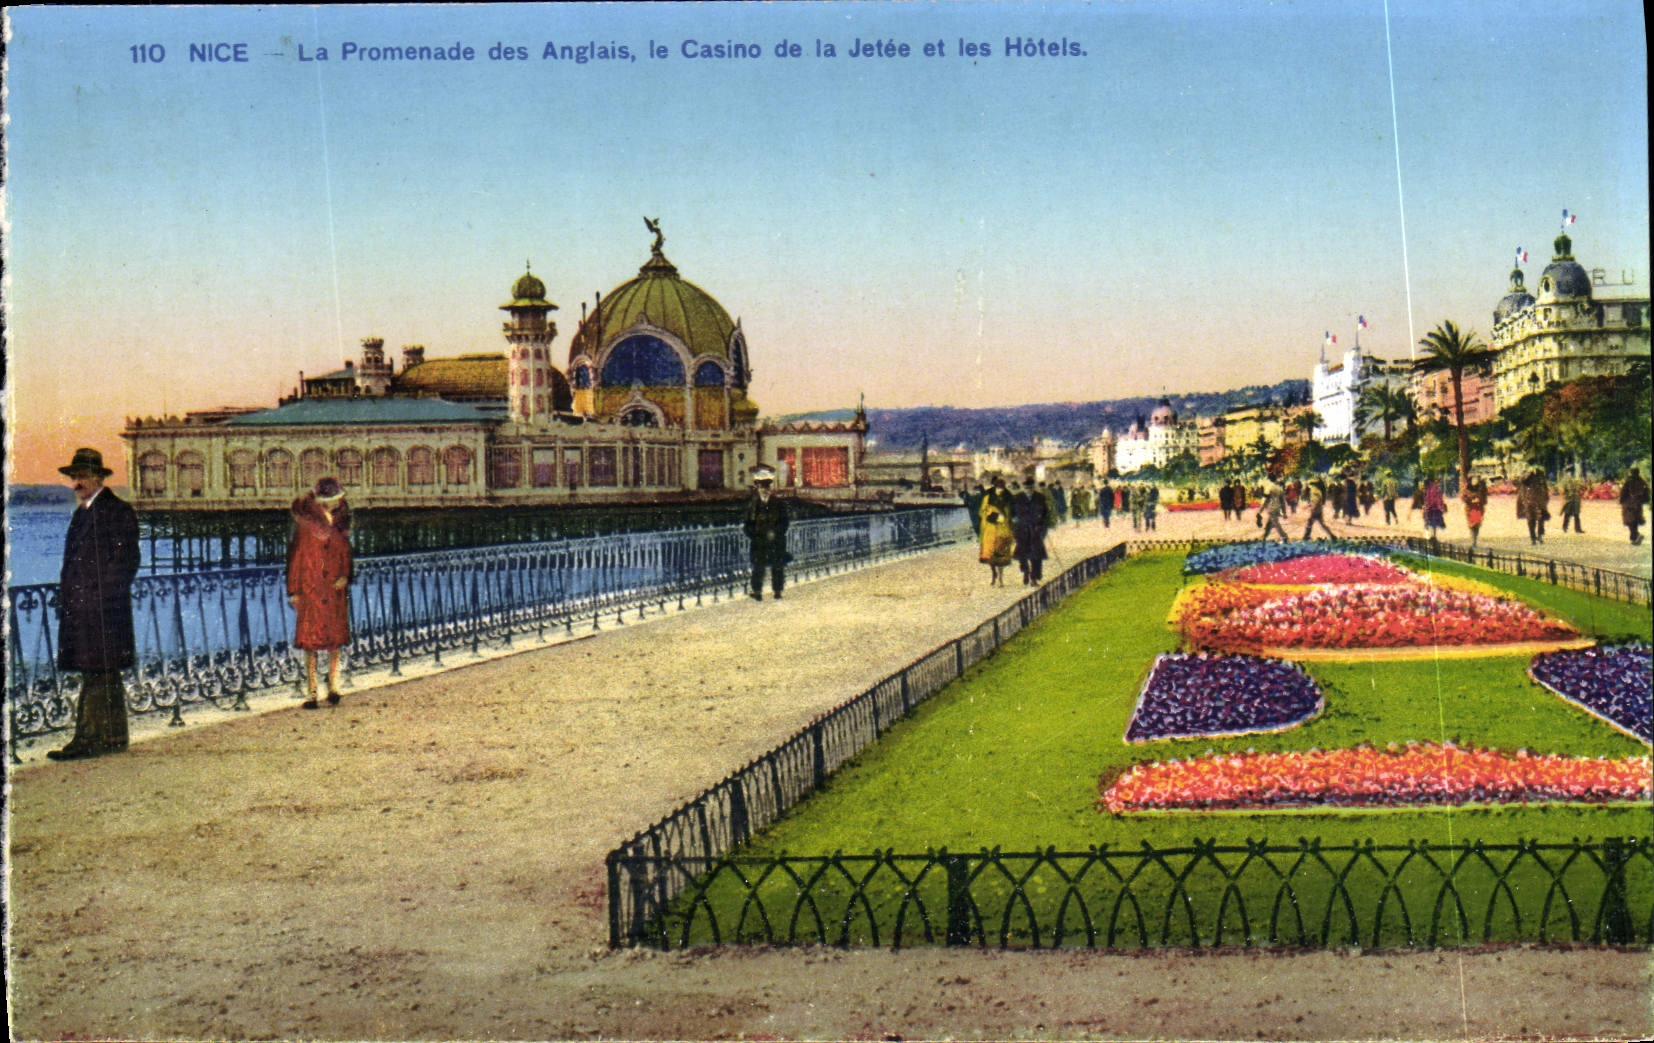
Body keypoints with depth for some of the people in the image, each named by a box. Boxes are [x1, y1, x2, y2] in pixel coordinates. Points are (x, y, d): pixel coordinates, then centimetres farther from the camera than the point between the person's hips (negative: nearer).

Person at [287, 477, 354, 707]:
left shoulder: (339, 525, 9)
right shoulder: (306, 525, -3)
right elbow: (295, 557, -1)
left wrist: (345, 575, -1)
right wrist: (294, 591, -2)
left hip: (335, 586, 3)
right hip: (310, 588, -3)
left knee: (335, 636, 5)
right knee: (310, 638, -2)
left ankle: (333, 686, 13)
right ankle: (310, 692, 2)